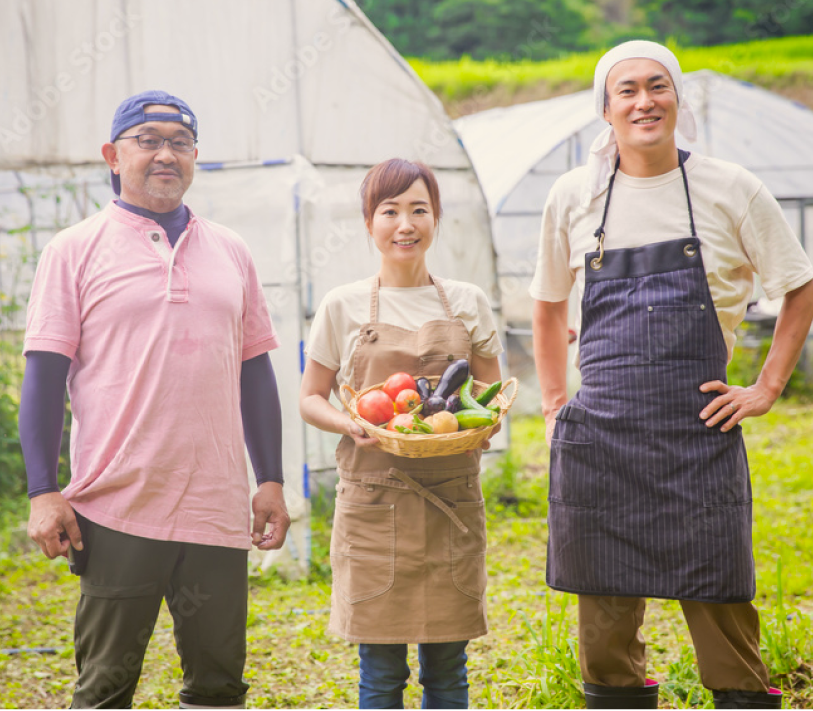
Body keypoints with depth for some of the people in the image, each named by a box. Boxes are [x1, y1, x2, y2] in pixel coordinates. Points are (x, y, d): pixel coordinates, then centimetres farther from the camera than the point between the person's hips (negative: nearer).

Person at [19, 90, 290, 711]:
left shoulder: (230, 253, 14)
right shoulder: (76, 251, 2)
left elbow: (255, 372, 17)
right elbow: (45, 374, -1)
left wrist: (272, 481, 12)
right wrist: (43, 493, -7)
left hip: (217, 508, 4)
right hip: (117, 508, -3)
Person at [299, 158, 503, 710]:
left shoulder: (467, 304, 8)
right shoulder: (344, 307, 3)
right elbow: (311, 398, 8)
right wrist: (349, 425, -12)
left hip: (452, 498, 2)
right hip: (374, 501, -1)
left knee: (447, 665, 5)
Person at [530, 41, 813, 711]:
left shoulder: (731, 191, 0)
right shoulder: (574, 196, 7)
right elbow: (548, 305, 21)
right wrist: (555, 403, 14)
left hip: (699, 434, -2)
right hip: (600, 436, 2)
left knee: (723, 617, -1)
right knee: (605, 629, 7)